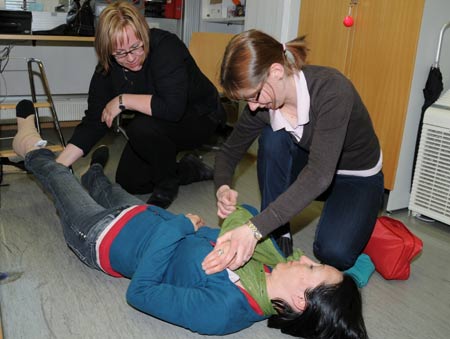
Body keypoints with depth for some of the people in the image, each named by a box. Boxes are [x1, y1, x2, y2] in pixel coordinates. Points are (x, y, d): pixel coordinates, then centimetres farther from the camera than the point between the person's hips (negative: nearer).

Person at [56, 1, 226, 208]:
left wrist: (123, 101, -30)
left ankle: (167, 183, -6)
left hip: (200, 118, -6)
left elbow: (173, 108, -40)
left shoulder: (165, 46, -28)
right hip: (157, 129, 7)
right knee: (128, 182, 3)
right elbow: (93, 121, -10)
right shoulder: (107, 67, -11)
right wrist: (59, 165, -18)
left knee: (142, 127, -33)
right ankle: (190, 170, 19)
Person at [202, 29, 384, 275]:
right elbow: (230, 151, -4)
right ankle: (278, 234, -12)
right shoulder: (262, 104, -17)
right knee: (272, 138, -26)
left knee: (333, 254, -28)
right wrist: (223, 188, -28)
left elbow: (319, 175, -43)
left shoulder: (330, 89, -34)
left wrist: (255, 229, -52)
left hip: (358, 179, -4)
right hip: (312, 169, 5)